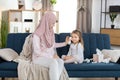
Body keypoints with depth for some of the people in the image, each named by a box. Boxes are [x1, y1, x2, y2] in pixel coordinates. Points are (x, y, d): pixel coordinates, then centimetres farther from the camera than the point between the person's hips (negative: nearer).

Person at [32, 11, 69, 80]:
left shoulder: (51, 32, 6)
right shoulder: (37, 34, -15)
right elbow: (37, 51, -17)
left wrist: (65, 43, 20)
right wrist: (51, 56, -21)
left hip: (50, 56, 6)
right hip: (39, 57, -6)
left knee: (60, 61, -27)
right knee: (53, 62, -35)